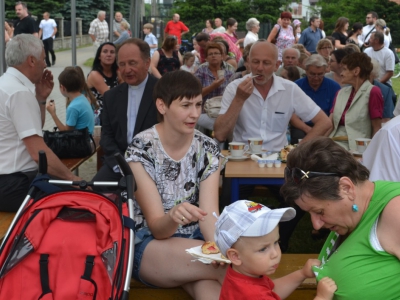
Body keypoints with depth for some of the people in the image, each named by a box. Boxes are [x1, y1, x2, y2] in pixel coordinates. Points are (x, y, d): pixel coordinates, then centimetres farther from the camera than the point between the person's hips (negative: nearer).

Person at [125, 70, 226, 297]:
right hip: (149, 245, -3)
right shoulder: (141, 149, -15)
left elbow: (209, 213, -14)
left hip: (195, 240, 3)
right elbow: (156, 227, -17)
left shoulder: (208, 149, -4)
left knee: (218, 292, -30)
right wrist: (173, 217, -41)